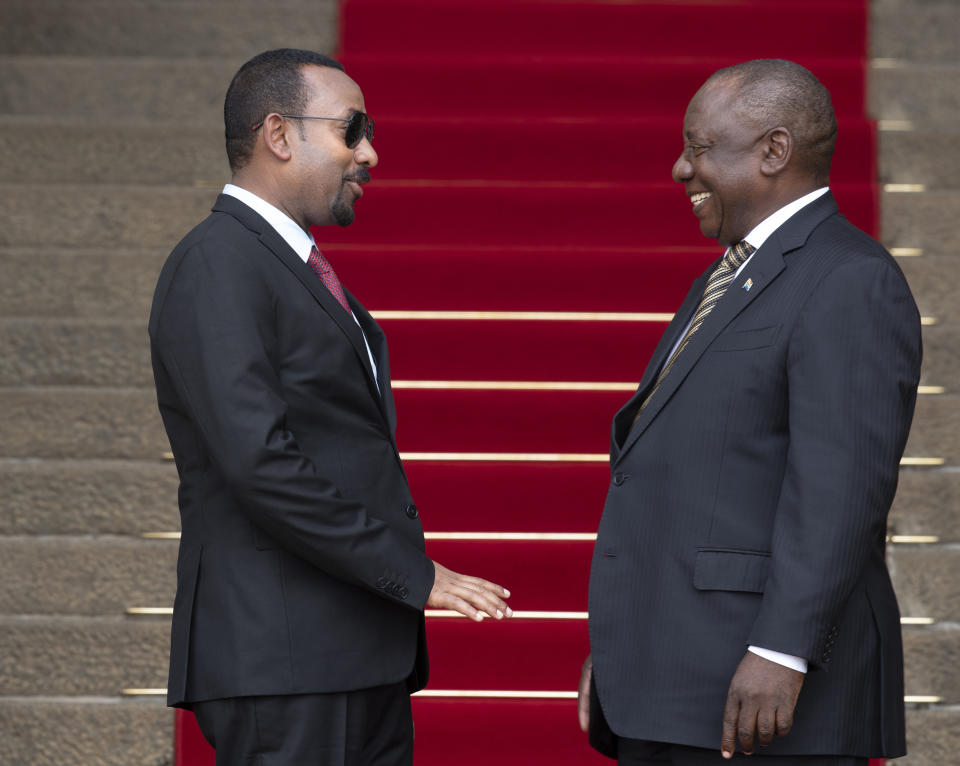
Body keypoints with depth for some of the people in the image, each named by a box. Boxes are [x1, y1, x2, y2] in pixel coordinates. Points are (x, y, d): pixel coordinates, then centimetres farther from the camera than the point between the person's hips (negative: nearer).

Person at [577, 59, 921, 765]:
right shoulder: (726, 282, 21)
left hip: (763, 685, -9)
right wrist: (615, 647, 19)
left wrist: (780, 653, -26)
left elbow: (838, 486, -20)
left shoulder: (851, 283, -10)